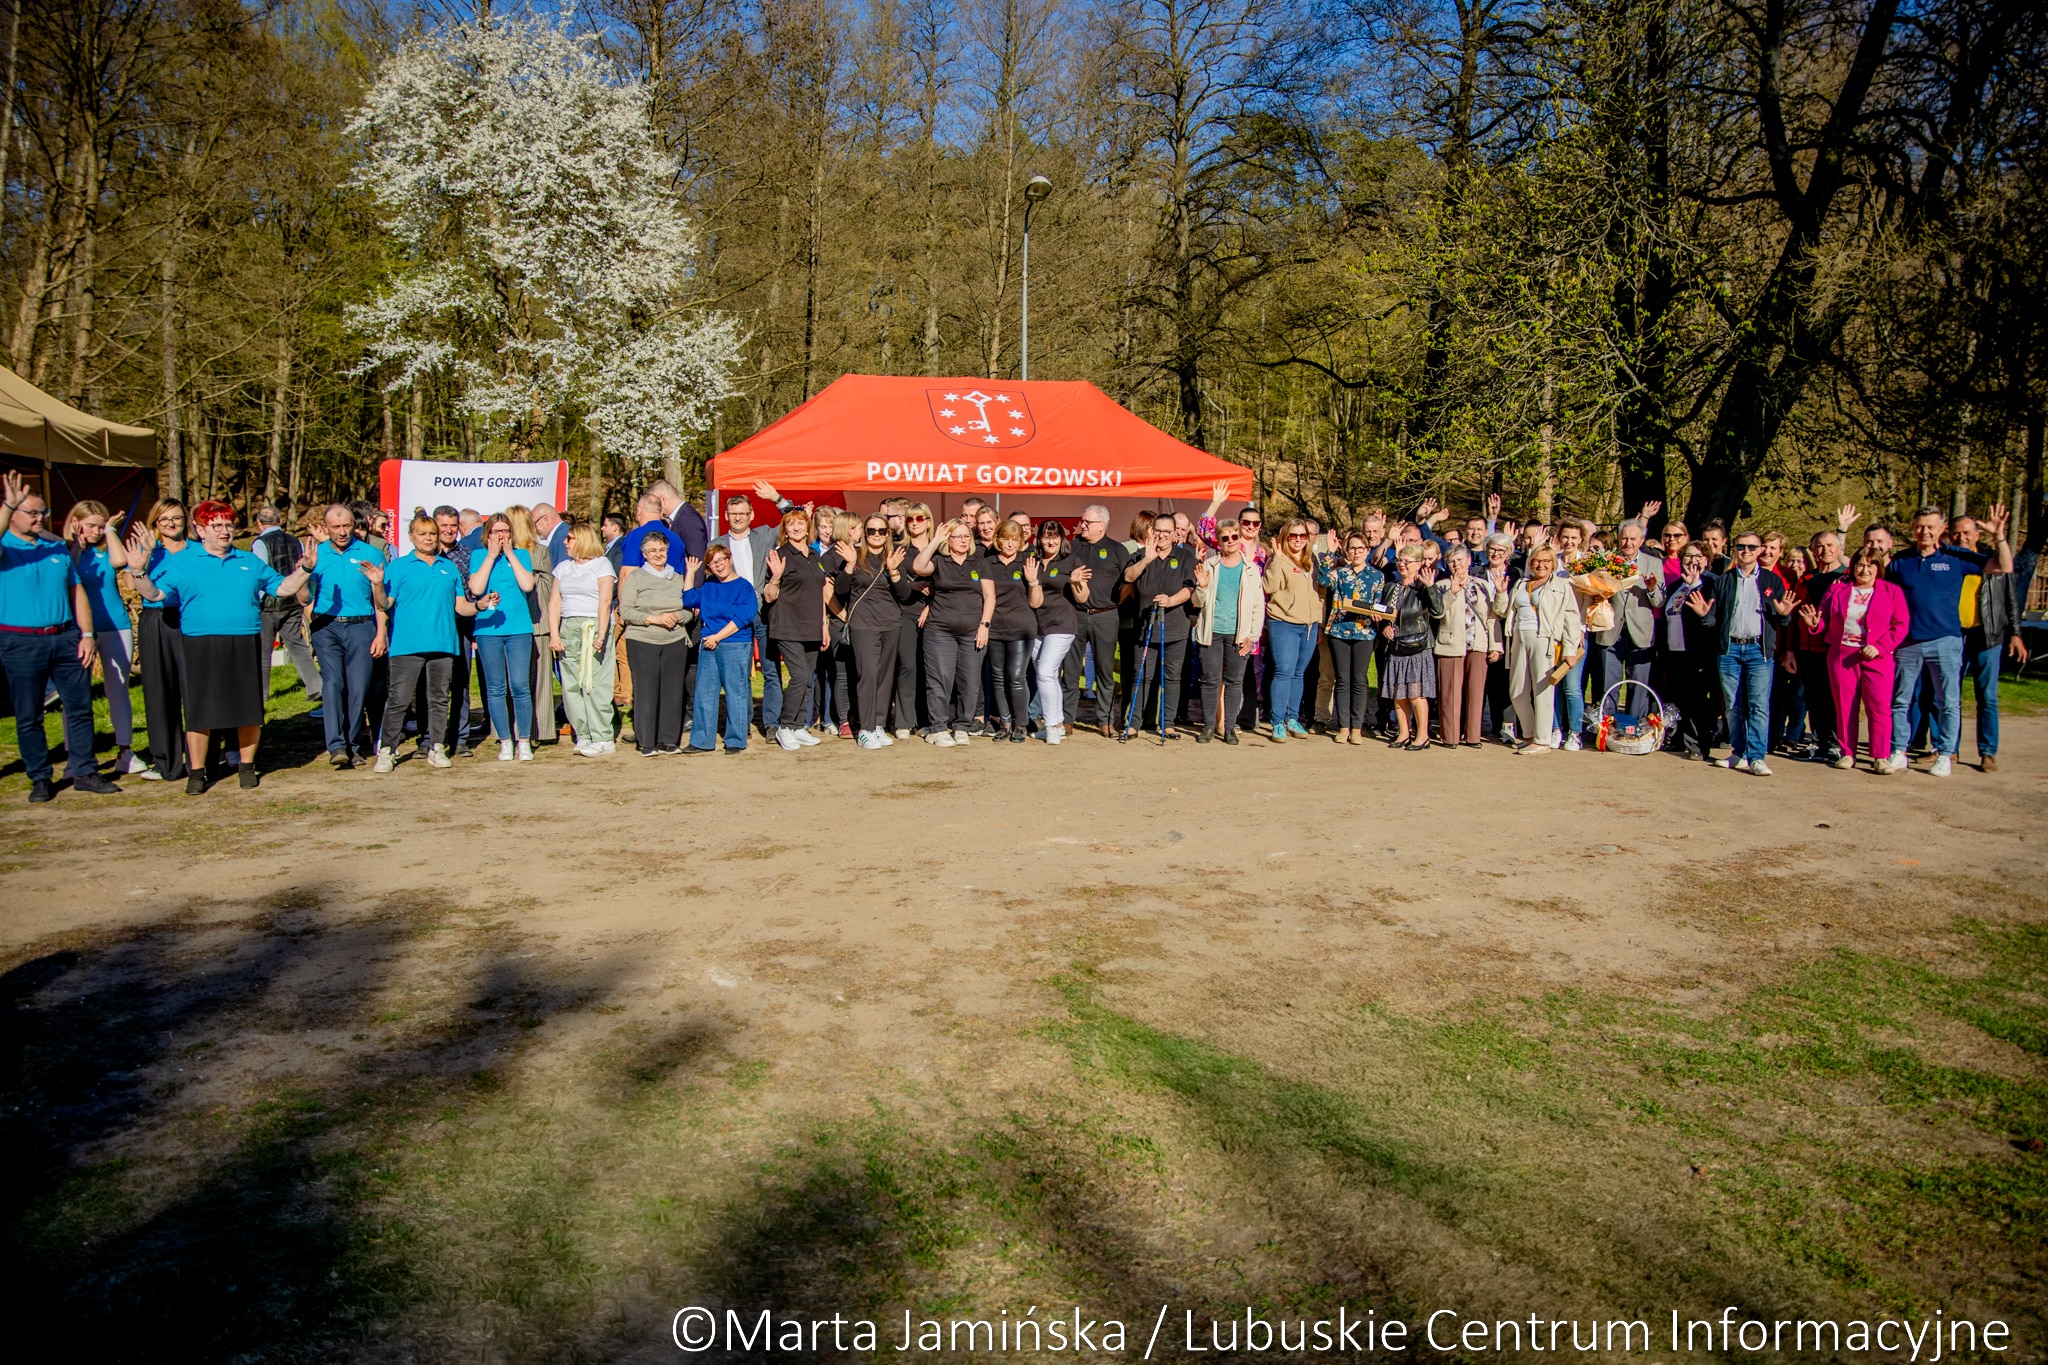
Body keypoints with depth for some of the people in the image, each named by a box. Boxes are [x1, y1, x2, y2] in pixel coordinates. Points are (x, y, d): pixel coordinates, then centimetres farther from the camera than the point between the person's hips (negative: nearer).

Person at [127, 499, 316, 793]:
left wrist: (306, 568, 5)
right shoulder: (181, 562, 5)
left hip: (245, 647, 3)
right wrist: (140, 571, -19)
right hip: (202, 648, -2)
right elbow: (153, 593, -2)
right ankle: (196, 772, 11)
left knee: (250, 709, 5)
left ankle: (247, 766, 20)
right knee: (199, 711, 0)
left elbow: (284, 587, 18)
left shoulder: (250, 562, 15)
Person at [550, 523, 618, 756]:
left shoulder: (601, 564, 2)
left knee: (595, 684, -8)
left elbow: (605, 601, -9)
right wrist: (554, 634, -1)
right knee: (570, 685, 0)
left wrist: (601, 634, -19)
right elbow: (554, 602, 11)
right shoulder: (563, 567, 18)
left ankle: (602, 739, -6)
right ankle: (583, 736, 5)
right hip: (568, 629, 5)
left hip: (593, 628, -5)